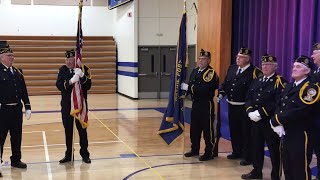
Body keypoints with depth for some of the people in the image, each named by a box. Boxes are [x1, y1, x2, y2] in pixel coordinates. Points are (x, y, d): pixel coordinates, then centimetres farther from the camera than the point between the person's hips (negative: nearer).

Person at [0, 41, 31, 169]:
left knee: (17, 136, 15)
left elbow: (24, 91, 13)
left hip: (17, 109, 6)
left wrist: (27, 107, 9)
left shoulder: (18, 72, 12)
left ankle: (16, 160, 28)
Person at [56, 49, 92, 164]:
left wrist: (82, 76, -27)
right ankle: (68, 155, 21)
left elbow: (88, 86, -11)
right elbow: (59, 85, -9)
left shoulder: (84, 69, -5)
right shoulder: (63, 70, 3)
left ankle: (84, 154, 16)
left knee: (82, 129, 5)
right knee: (68, 130, 10)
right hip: (66, 105, 3)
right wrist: (70, 82, -25)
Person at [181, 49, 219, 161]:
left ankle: (209, 153, 10)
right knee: (194, 129, 16)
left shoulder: (211, 73, -13)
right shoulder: (195, 71, 13)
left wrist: (188, 87, -22)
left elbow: (204, 89, -25)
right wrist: (185, 90, -8)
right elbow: (191, 85, 13)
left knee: (207, 130, 0)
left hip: (206, 105, -8)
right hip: (195, 104, 8)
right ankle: (195, 150, 30)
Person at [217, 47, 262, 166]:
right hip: (231, 106, 7)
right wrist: (221, 93, 1)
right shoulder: (232, 68, 9)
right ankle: (237, 152, 34)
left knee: (246, 132, 3)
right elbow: (225, 83, 16)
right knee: (234, 130, 18)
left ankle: (247, 157, 13)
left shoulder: (254, 72, -13)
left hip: (244, 108, -7)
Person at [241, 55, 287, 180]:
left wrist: (260, 113, -21)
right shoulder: (256, 81, 15)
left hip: (271, 122, -6)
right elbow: (248, 99, 12)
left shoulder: (280, 82, -7)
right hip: (255, 121, 7)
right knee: (256, 147, 15)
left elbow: (278, 103, -18)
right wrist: (250, 112, -7)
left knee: (274, 149, 2)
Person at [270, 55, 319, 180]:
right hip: (286, 133, 8)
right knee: (287, 168, 18)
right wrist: (278, 123, -10)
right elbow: (280, 106, 9)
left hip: (300, 135, -8)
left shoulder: (311, 88, -13)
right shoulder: (289, 86, 14)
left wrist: (277, 120, -19)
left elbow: (300, 112, -25)